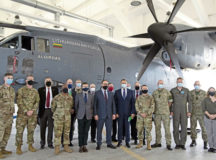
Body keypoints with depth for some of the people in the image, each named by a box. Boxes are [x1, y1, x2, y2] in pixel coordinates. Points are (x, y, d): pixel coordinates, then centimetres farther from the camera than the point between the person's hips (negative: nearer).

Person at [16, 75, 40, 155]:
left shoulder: (35, 91, 9)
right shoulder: (21, 90, 0)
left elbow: (37, 102, 4)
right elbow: (19, 102, -6)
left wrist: (32, 110, -10)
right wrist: (26, 111, -14)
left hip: (33, 114, 3)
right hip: (22, 114, -3)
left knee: (31, 130, 9)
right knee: (20, 130, -1)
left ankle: (30, 145, 20)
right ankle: (18, 147, 11)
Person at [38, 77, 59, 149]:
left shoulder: (55, 89, 6)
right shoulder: (40, 90, 3)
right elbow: (38, 100, -1)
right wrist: (39, 110, -10)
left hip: (51, 110, 0)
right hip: (43, 110, 0)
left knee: (51, 127, 5)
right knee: (42, 128, 8)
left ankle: (50, 143, 17)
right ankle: (42, 143, 22)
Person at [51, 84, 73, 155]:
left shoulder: (70, 98, 6)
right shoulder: (57, 97, -4)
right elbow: (53, 107, 5)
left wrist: (71, 110, 4)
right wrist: (56, 114, 12)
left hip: (68, 118, 3)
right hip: (58, 118, -3)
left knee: (67, 132, 10)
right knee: (58, 133, -1)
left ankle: (66, 146, 21)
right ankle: (57, 147, 10)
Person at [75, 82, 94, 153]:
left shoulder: (91, 96, 7)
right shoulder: (78, 95, 3)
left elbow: (92, 105, 10)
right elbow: (76, 105, 8)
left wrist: (91, 113, 6)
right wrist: (77, 113, 8)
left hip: (88, 116, 1)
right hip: (80, 116, -1)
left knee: (86, 132, 5)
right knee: (80, 132, 2)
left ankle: (84, 146, 16)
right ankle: (81, 146, 12)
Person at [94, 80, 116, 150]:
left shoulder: (111, 93, 10)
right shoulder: (97, 93, -1)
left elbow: (113, 104, 10)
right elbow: (95, 104, -3)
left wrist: (114, 113, 3)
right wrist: (95, 114, -9)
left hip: (109, 115, 3)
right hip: (100, 115, -3)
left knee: (109, 129, 9)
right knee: (99, 130, 6)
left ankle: (109, 143, 21)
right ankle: (98, 144, 18)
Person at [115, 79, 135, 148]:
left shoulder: (130, 92, 6)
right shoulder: (117, 92, 4)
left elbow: (133, 103, 4)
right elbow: (115, 103, 2)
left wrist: (133, 112, -4)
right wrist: (116, 112, -5)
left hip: (128, 113, 0)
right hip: (119, 113, 0)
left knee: (127, 127, 5)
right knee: (120, 127, 6)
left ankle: (127, 142, 16)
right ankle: (119, 141, 17)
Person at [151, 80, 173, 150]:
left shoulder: (167, 92, 0)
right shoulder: (154, 93, 8)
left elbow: (170, 101, 8)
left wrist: (166, 108, 9)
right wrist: (154, 108, 10)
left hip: (165, 113, -3)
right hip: (157, 113, 3)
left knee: (167, 128, -4)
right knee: (157, 128, 9)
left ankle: (168, 144, 4)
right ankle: (158, 143, 20)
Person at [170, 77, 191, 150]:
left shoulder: (186, 90, 3)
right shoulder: (172, 90, 2)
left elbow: (189, 101, 4)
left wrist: (189, 111, -4)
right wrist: (171, 111, -2)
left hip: (184, 111, 1)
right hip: (175, 111, 0)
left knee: (184, 127, -2)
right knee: (176, 127, 0)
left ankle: (182, 144, 7)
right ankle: (177, 143, 10)